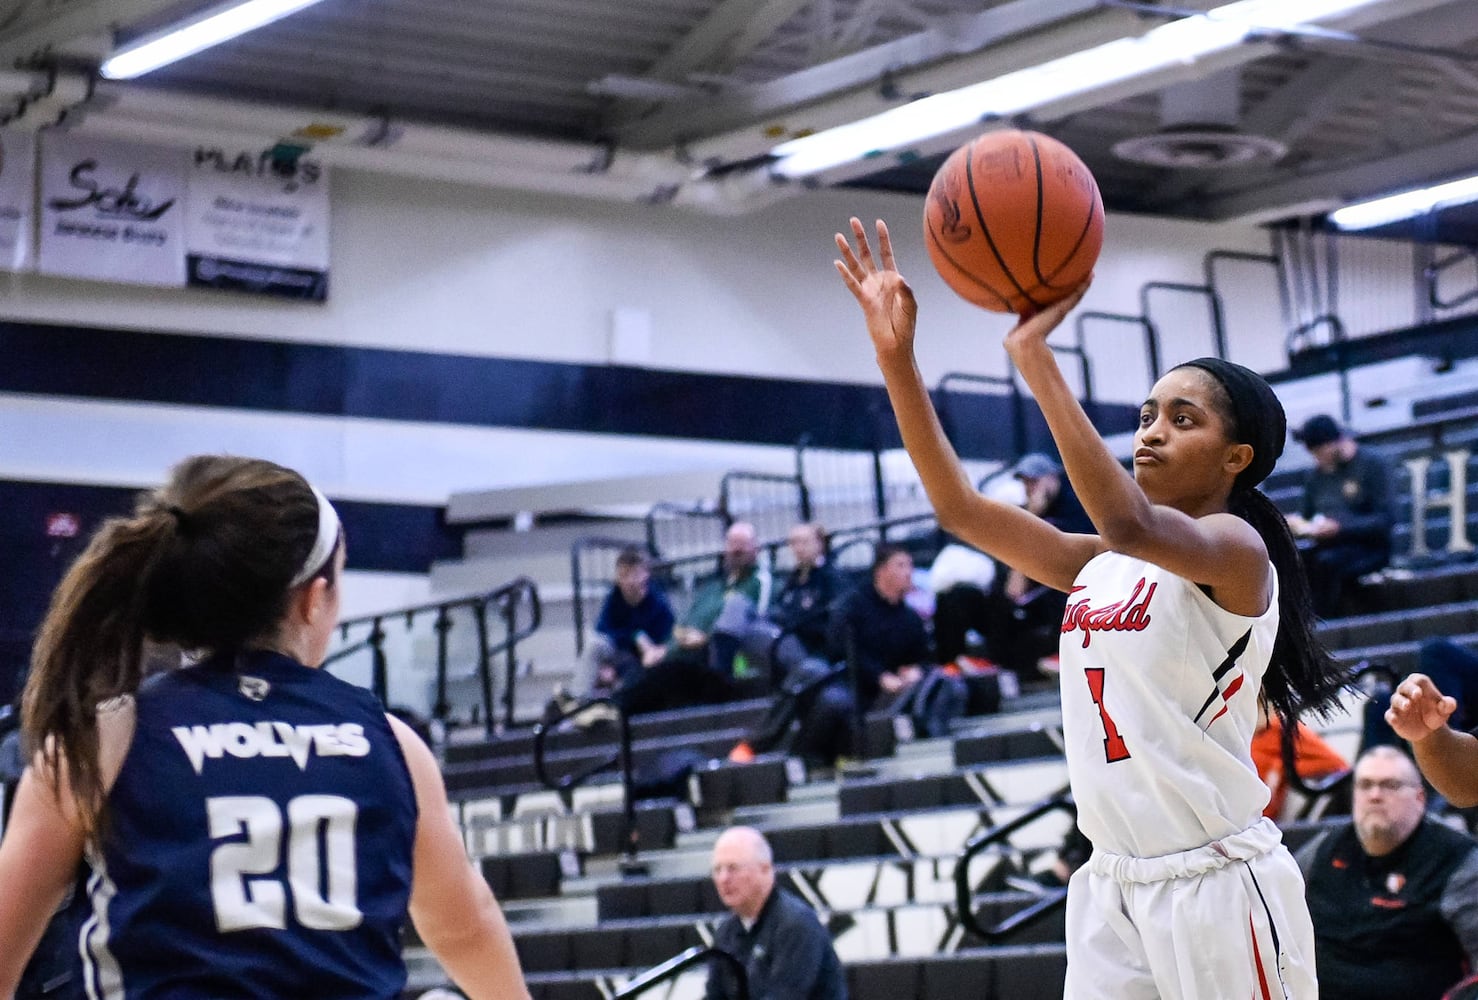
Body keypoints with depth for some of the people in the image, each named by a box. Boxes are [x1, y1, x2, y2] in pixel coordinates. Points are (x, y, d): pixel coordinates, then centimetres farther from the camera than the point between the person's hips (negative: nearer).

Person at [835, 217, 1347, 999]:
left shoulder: (1236, 550, -9)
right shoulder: (1101, 565, 13)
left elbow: (1130, 523, -30)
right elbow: (959, 507, 9)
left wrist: (1036, 360, -30)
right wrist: (896, 355, -1)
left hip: (1217, 885, -7)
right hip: (1113, 891, 7)